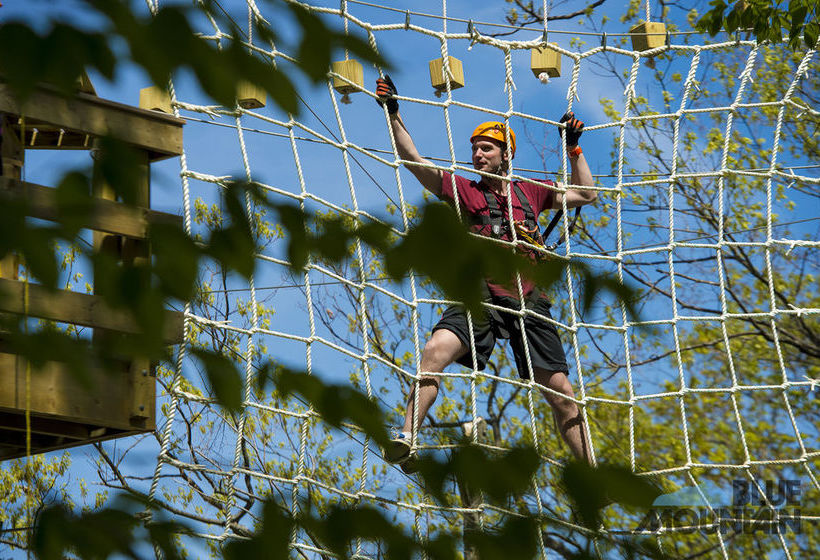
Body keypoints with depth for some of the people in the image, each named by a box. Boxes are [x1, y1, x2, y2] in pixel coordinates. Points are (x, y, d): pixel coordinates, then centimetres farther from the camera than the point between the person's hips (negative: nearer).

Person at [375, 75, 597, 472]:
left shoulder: (531, 192, 18)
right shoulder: (463, 190, 12)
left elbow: (585, 195, 30)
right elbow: (413, 160, 2)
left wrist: (574, 148, 22)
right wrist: (393, 116, -7)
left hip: (527, 301, 2)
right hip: (480, 296, -2)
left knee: (561, 392, -2)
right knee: (436, 350, -30)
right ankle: (406, 438, -32)